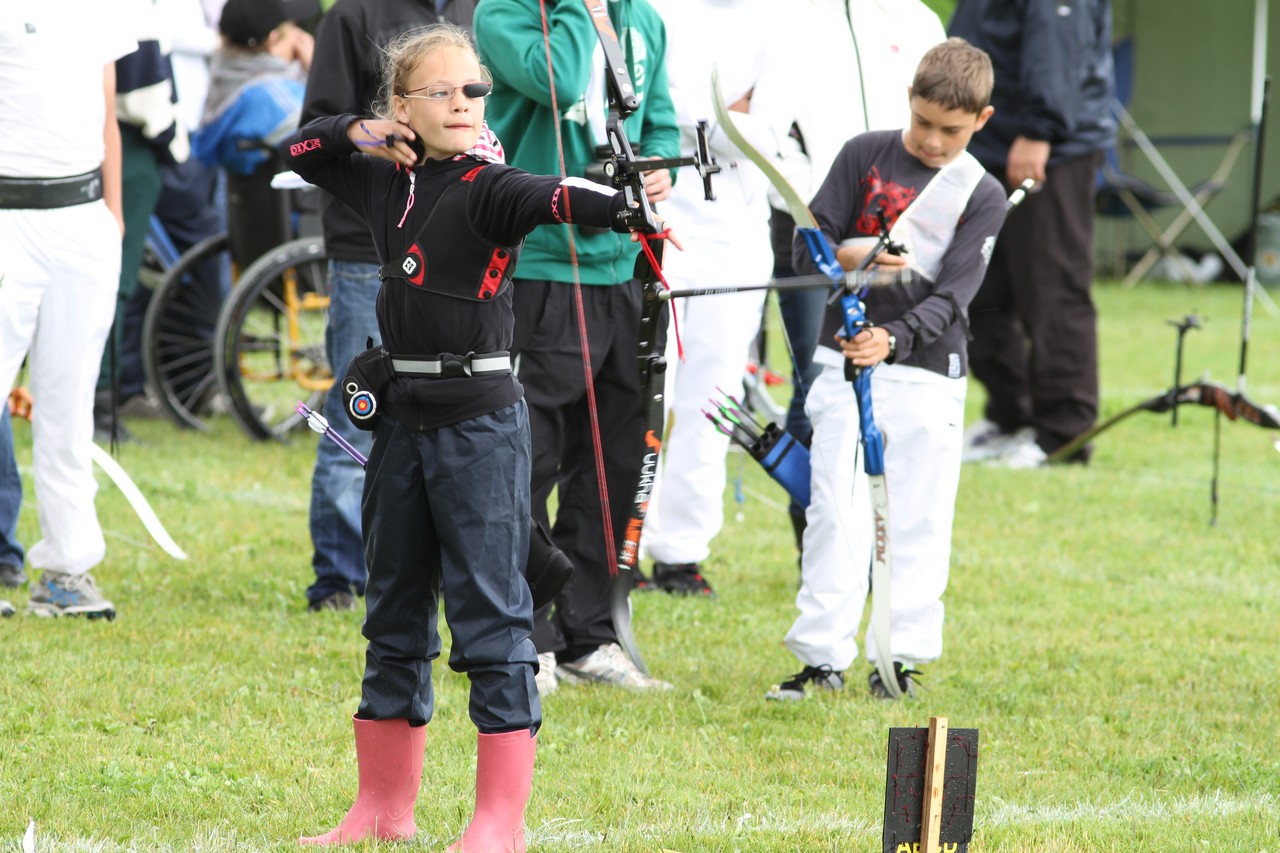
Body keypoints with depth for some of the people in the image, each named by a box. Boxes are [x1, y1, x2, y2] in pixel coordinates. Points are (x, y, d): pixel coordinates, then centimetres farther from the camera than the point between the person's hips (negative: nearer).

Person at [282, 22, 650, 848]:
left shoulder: (488, 188, -10)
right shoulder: (387, 181, 9)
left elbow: (549, 196, -31)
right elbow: (298, 150, 24)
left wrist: (619, 202, -52)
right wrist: (360, 131, 4)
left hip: (480, 421, -7)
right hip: (401, 420, 7)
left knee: (491, 613, -6)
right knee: (394, 614, 14)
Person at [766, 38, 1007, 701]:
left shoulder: (982, 196, -1)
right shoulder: (864, 155, 3)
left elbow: (951, 297, -9)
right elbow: (808, 249, 2)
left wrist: (893, 339, -25)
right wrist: (852, 256, -20)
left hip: (926, 370, 0)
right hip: (844, 359, 0)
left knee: (917, 517, 1)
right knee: (834, 509, -3)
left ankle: (901, 654, 10)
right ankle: (824, 655, -1)